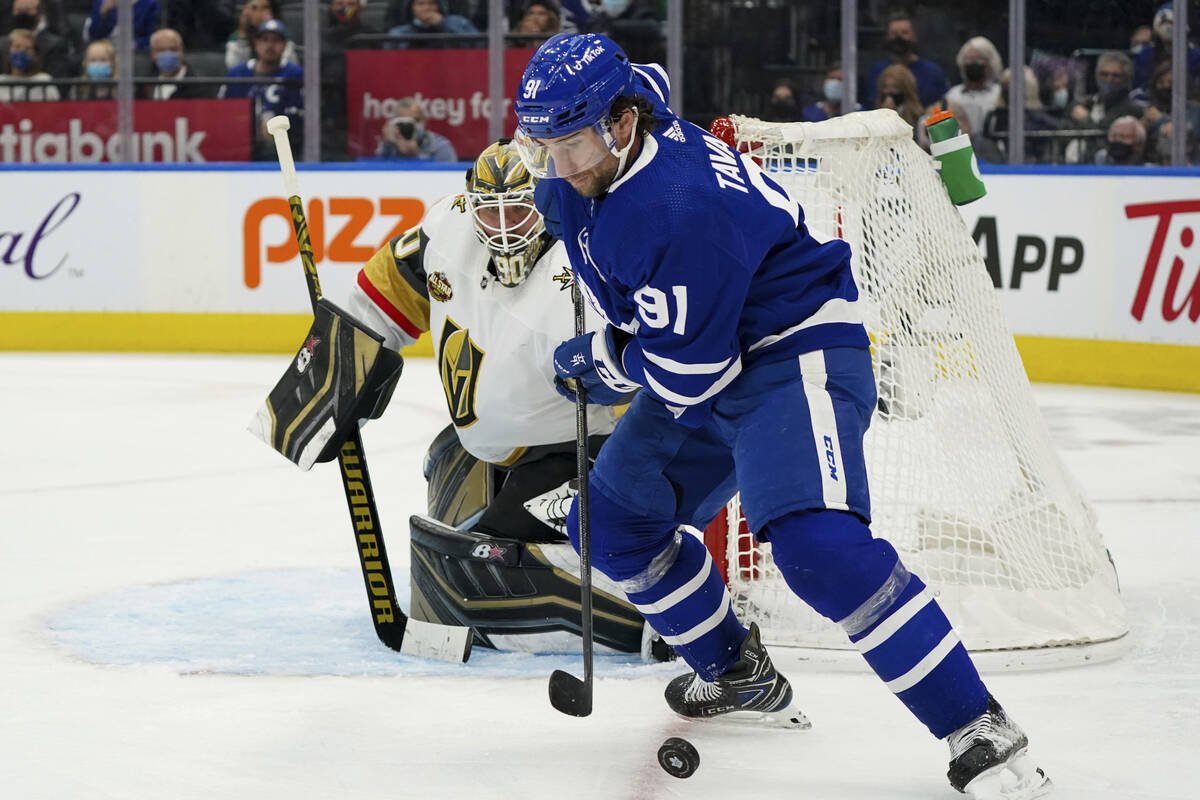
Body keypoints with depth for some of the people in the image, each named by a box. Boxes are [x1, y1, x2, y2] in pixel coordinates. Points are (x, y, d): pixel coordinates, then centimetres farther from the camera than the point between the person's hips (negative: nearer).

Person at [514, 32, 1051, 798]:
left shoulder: (678, 211, -33)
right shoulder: (585, 165, -4)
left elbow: (685, 376, -26)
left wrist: (603, 360, -7)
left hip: (799, 354, -11)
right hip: (705, 358, 11)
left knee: (814, 541, -30)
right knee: (612, 520, 14)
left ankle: (978, 729, -26)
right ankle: (739, 676, 33)